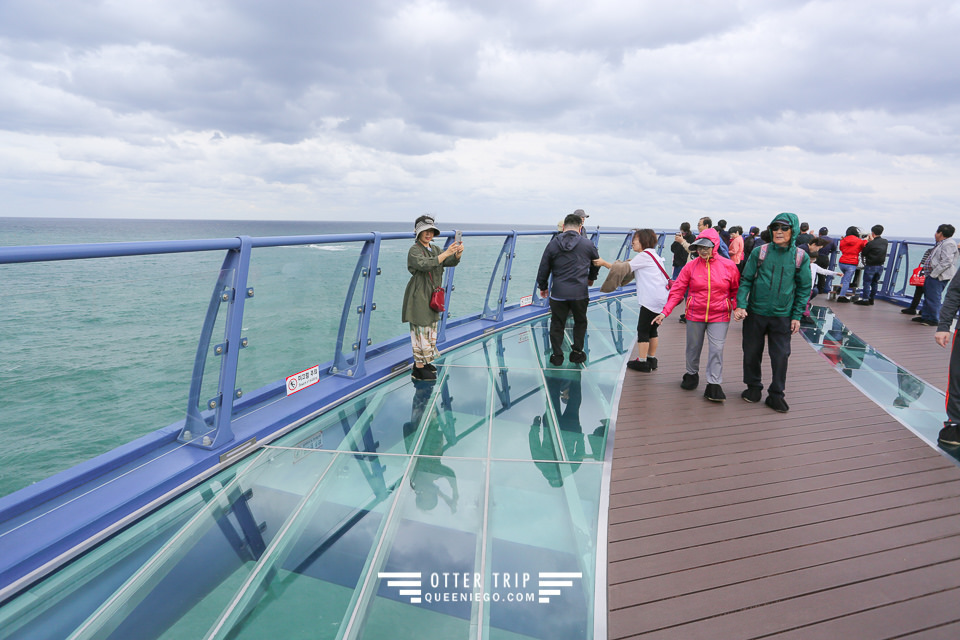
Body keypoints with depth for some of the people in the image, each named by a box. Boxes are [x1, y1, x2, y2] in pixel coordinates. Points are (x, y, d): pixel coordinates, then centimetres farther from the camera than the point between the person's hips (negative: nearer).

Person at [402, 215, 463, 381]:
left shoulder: (435, 249, 13)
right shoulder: (414, 251, -11)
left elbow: (451, 262, 2)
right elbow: (425, 264, -30)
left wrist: (458, 253, -20)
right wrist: (446, 253, -35)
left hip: (432, 296, 9)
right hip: (419, 297, -9)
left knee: (431, 328, 15)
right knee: (421, 329, -8)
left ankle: (423, 361, 28)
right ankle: (419, 369, -2)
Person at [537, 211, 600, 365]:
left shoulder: (553, 244, 0)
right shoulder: (587, 244, 2)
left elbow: (543, 268, 4)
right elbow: (596, 262, 19)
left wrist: (542, 287, 19)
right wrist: (591, 278, 38)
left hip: (558, 293, 0)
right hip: (580, 293, 1)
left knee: (557, 324, 10)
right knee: (580, 322, 19)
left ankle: (557, 355, 12)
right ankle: (577, 352, 23)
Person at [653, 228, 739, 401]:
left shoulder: (729, 266, -4)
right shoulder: (691, 266, -4)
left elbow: (736, 291, 6)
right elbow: (677, 290, -3)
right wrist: (665, 311, -11)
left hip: (719, 316, -1)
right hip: (695, 315, 1)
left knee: (716, 349, -6)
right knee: (693, 347, 13)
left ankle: (714, 385, 2)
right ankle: (692, 374, 36)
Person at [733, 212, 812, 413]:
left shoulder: (801, 257, -1)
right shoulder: (759, 252, -3)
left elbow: (804, 288, 4)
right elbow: (746, 280, 0)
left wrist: (797, 316, 0)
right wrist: (741, 304, -12)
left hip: (782, 316, 0)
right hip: (755, 313, 0)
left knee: (781, 355, 3)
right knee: (752, 352, 10)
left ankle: (776, 394, 19)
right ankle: (753, 386, 30)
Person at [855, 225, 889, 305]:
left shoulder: (871, 243, -18)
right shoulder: (885, 242, 0)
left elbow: (863, 253, -9)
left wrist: (867, 242, -1)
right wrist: (872, 240, 11)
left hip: (871, 266, -6)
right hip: (880, 266, 6)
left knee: (867, 282, 1)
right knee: (875, 283, 15)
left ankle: (865, 299, 0)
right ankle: (871, 299, 21)